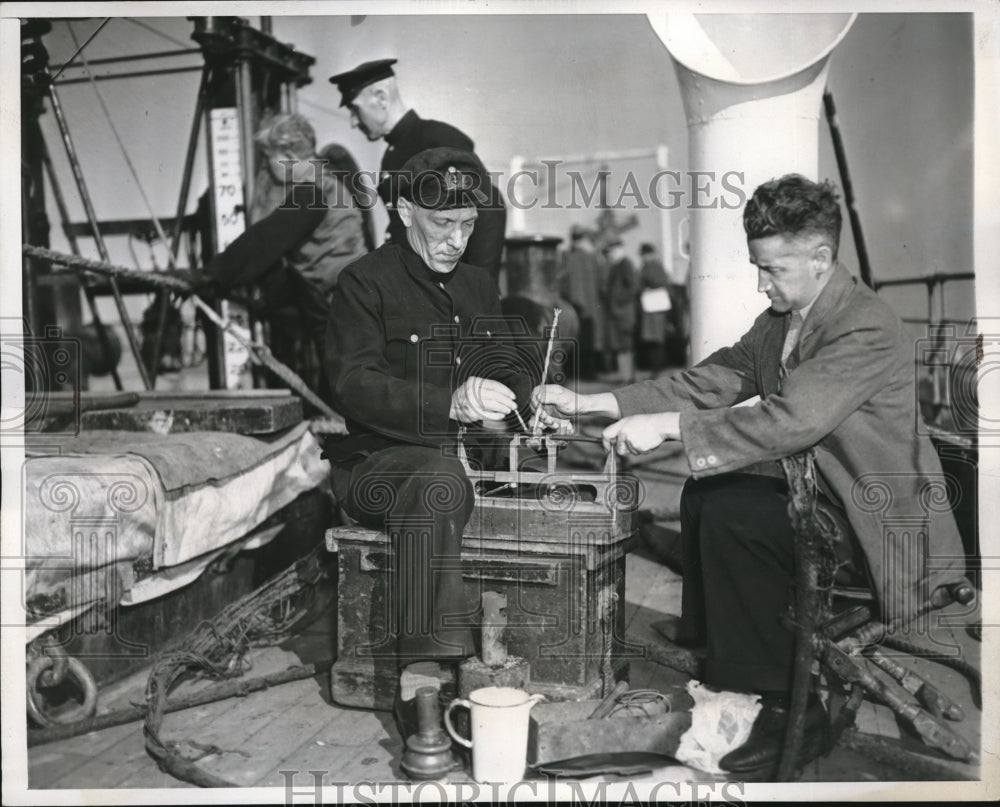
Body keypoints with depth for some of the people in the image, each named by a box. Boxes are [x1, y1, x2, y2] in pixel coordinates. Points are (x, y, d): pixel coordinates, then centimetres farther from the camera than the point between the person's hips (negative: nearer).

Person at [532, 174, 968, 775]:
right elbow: (711, 381, 1)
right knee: (704, 494, 6)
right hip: (815, 486, 9)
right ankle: (716, 649, 20)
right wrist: (589, 403, -7)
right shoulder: (782, 318, 4)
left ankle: (790, 705, -11)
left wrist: (666, 426, -33)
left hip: (876, 516, -9)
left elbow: (790, 420, -34)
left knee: (728, 516, -23)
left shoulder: (868, 330, -22)